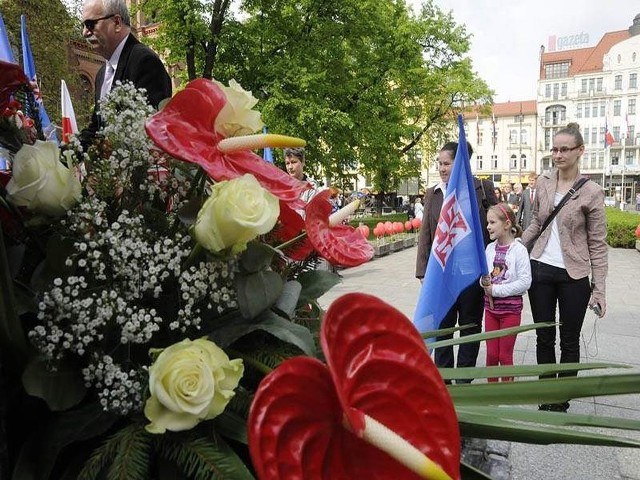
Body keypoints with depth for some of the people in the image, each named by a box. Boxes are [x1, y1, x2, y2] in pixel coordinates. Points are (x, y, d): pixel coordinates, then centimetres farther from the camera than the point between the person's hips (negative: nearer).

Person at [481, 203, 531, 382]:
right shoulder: (490, 248, 2)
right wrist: (485, 284, -14)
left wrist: (496, 289, -18)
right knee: (491, 354, 12)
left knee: (505, 355, 6)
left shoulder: (519, 250, -13)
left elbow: (525, 282, -17)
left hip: (510, 308, -4)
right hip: (490, 307, 4)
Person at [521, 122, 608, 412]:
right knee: (544, 338, 12)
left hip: (574, 276, -3)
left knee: (569, 341, 10)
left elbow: (598, 244, -6)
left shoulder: (591, 192, -8)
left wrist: (599, 289, -8)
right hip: (540, 269, 3)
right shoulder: (542, 183, 3)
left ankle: (562, 402, 26)